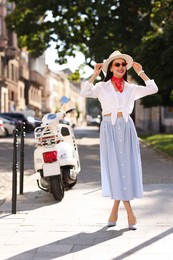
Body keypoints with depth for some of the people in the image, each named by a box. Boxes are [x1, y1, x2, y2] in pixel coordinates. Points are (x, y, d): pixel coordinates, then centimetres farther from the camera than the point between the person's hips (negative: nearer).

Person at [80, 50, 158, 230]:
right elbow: (85, 92, -9)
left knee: (127, 166, 0)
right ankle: (129, 212, 0)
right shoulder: (102, 87, 6)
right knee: (114, 167, -6)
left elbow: (153, 89, 6)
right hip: (109, 128, -3)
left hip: (127, 128, 3)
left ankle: (115, 210, 10)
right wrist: (94, 75, -4)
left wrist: (140, 72, 11)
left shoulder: (131, 88, 14)